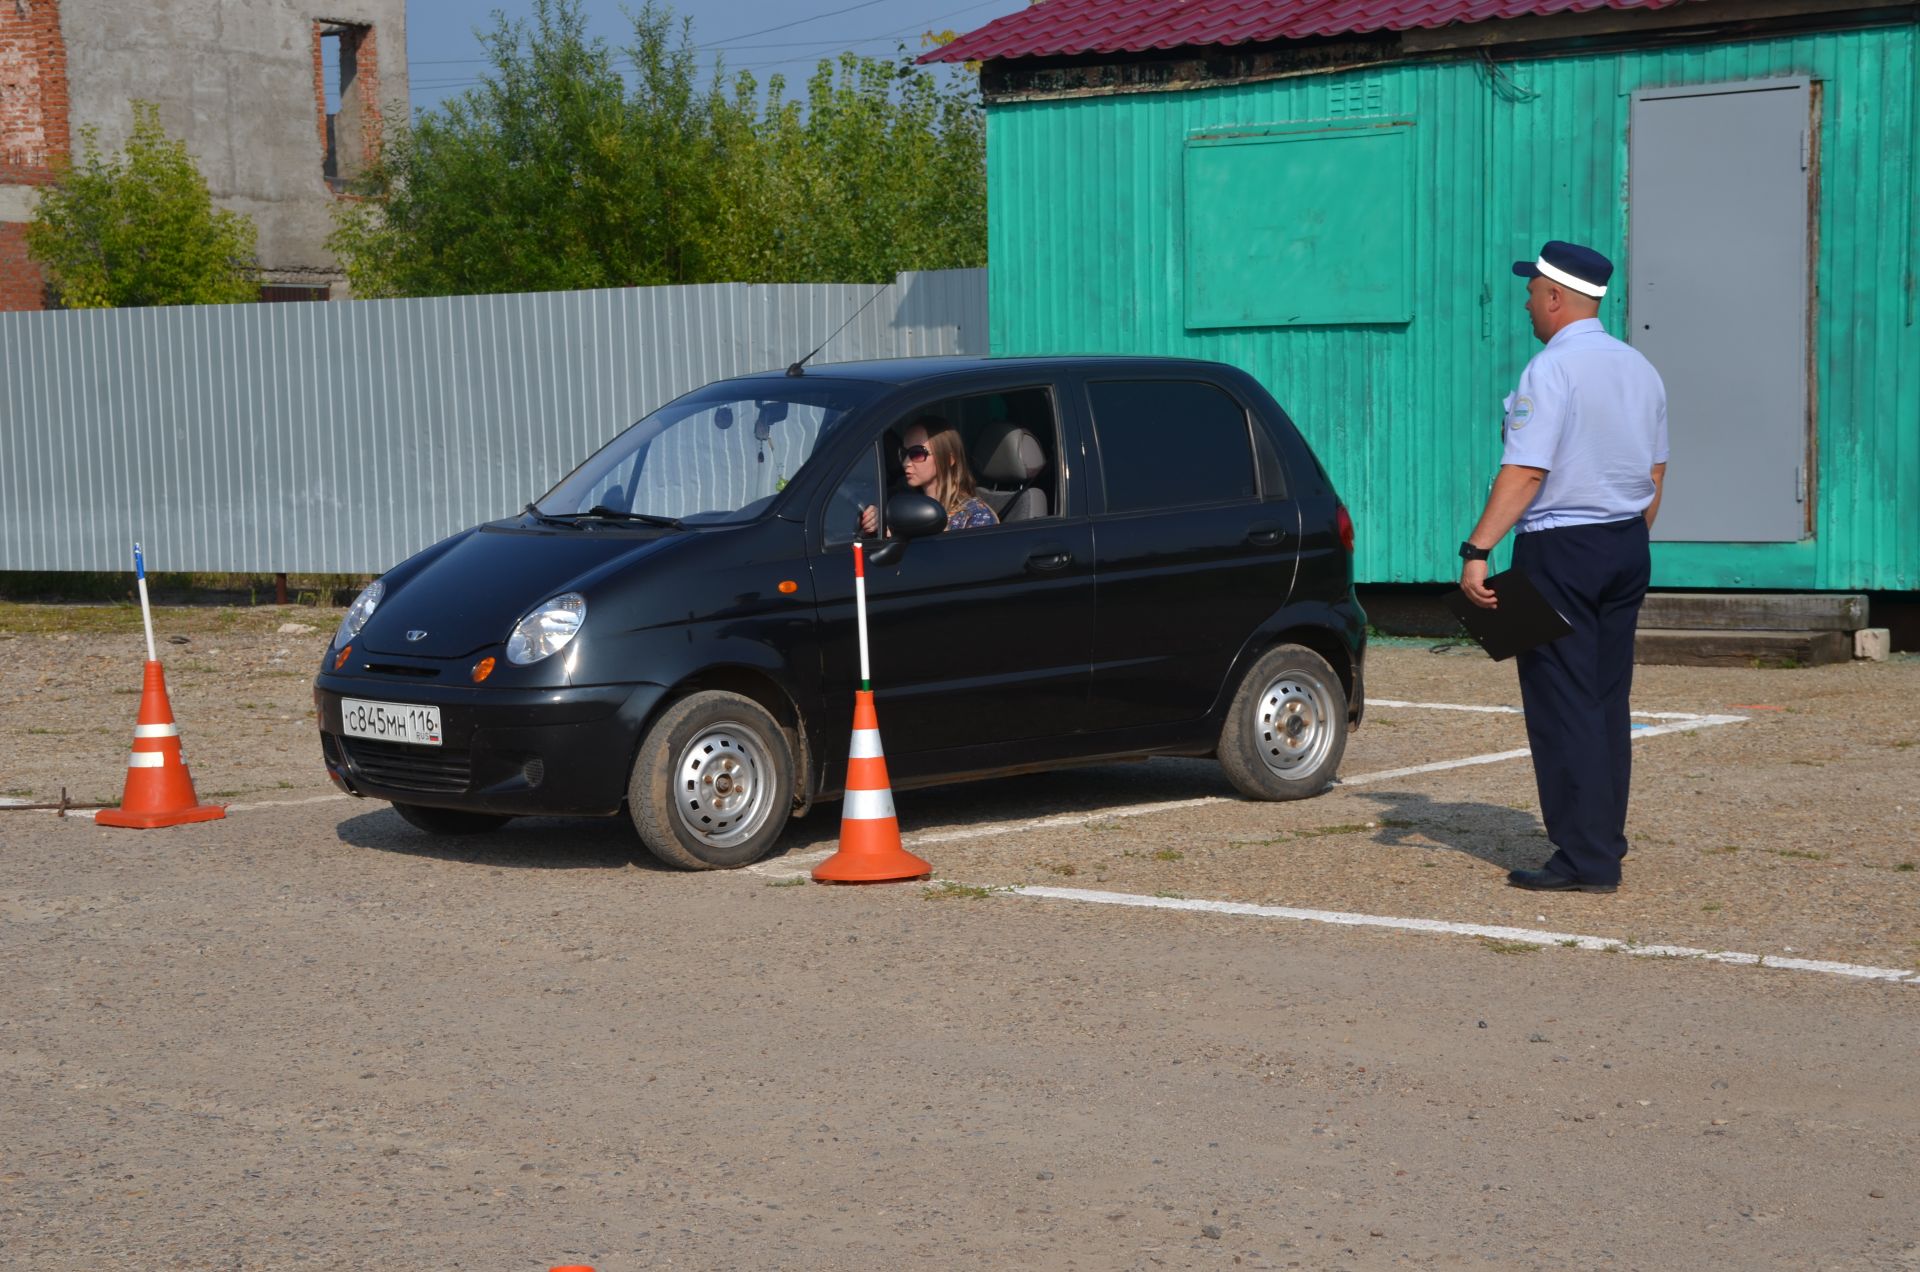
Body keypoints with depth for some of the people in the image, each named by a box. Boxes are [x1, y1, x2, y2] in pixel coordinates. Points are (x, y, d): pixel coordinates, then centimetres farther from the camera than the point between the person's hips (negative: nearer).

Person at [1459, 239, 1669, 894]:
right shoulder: (1639, 369, 11)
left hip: (1560, 551, -8)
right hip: (1628, 547, 8)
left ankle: (1585, 860, -4)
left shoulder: (1552, 369, -14)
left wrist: (1477, 551, -23)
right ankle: (1604, 847, 15)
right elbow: (1655, 472, 16)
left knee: (1562, 705, -4)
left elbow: (1525, 471, -21)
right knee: (1607, 703, 12)